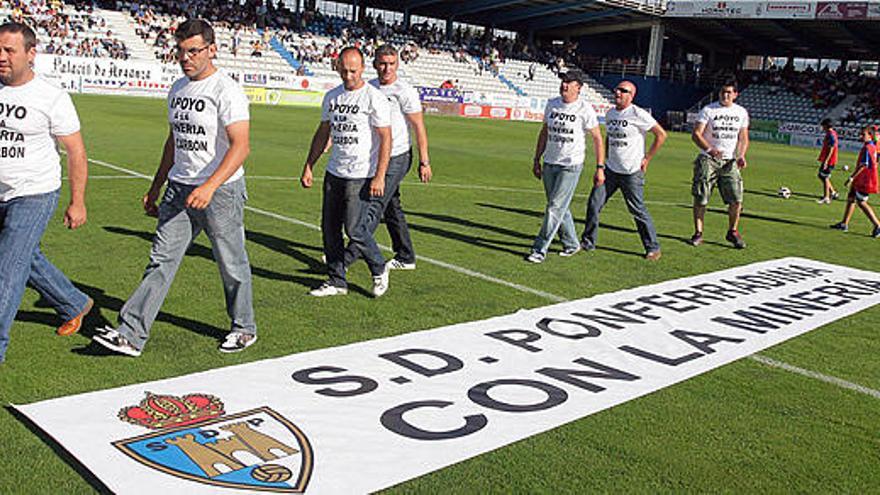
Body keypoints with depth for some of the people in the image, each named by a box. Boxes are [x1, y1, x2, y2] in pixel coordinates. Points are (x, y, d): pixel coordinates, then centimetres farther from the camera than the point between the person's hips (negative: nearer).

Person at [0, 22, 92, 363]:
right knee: (29, 261, 19)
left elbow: (76, 152, -8)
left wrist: (77, 203, -8)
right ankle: (75, 306, 42)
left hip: (35, 195, -6)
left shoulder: (51, 98, -13)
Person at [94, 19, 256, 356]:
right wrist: (155, 188, 24)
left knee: (232, 265, 6)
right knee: (162, 260, 3)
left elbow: (240, 146, -23)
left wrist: (210, 186, -34)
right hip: (179, 187, 7)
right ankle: (130, 335, 4)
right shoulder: (177, 90, 13)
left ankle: (244, 329, 25)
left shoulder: (226, 91, -13)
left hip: (221, 190, -7)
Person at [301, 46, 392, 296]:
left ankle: (379, 270, 15)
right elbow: (322, 133, 18)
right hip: (334, 172, 7)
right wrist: (308, 167, 14)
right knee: (329, 227, 7)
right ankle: (337, 281, 18)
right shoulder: (332, 97, 11)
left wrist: (380, 177, -18)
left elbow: (386, 138, -12)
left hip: (361, 175, -7)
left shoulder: (374, 98, -9)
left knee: (354, 229, -9)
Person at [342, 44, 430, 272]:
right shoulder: (370, 87, 8)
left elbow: (419, 128, -10)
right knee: (392, 208, 13)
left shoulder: (404, 91, -12)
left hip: (396, 158, -8)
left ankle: (348, 257, -9)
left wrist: (424, 162, -12)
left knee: (373, 207, -10)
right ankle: (405, 258, 25)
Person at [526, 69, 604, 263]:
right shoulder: (552, 104, 6)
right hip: (549, 164, 6)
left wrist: (600, 167, -7)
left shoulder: (585, 109, -10)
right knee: (560, 207, 14)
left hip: (571, 165, -6)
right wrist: (537, 160, 14)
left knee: (555, 207, -8)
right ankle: (571, 243, 30)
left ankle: (540, 249, -4)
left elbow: (597, 138, -5)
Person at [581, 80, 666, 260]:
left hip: (631, 172, -6)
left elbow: (661, 134, -10)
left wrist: (647, 159, -8)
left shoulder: (638, 114, -12)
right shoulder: (610, 114, 10)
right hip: (611, 169, 7)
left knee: (638, 210, -2)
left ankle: (653, 248, 11)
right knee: (594, 203, 3)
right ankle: (587, 242, 16)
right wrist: (601, 166, 16)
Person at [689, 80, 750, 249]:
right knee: (700, 198, -5)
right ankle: (698, 233, 9)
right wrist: (709, 149, -25)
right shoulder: (708, 110, -3)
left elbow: (743, 138, 13)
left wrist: (741, 156, -5)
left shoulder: (741, 112, 9)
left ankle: (733, 232, 14)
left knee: (736, 199, -6)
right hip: (708, 159, -3)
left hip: (730, 160, 3)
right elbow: (696, 134, -10)